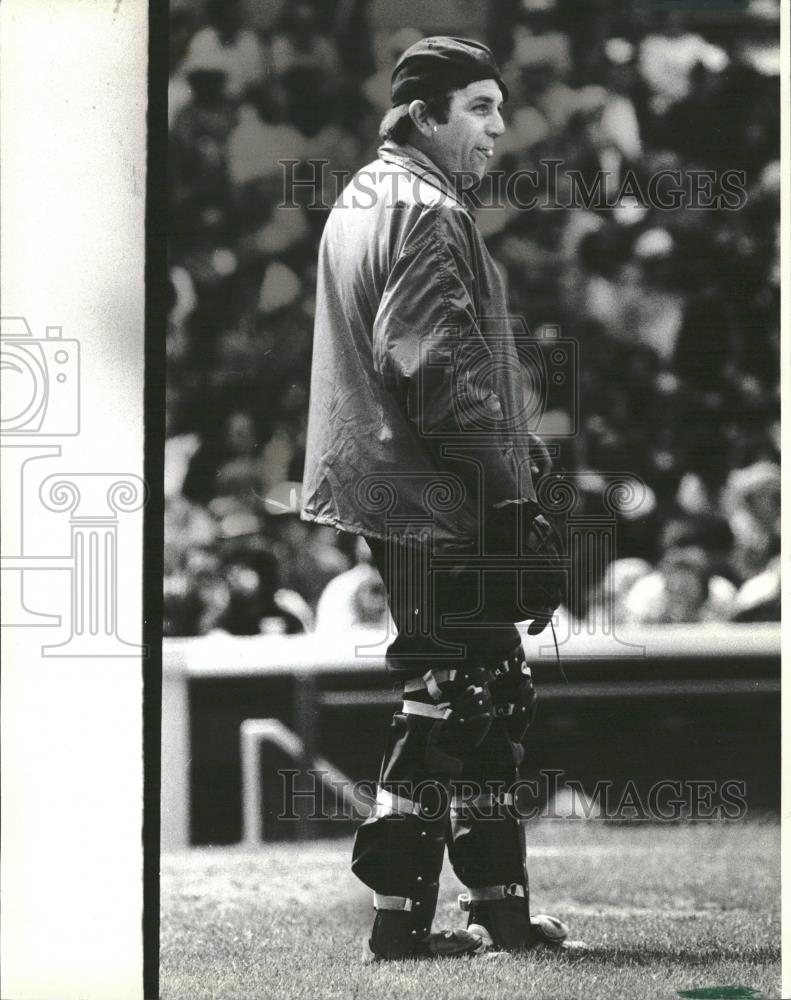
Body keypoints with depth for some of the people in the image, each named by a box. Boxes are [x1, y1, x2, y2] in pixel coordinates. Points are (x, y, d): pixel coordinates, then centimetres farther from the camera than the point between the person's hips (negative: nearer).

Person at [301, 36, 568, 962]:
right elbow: (447, 371, -21)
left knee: (489, 694, 15)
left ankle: (498, 902, 19)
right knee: (446, 697, -5)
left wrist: (513, 459, 22)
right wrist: (509, 497, -19)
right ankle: (398, 915, -3)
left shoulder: (361, 197, 18)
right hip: (436, 502, -10)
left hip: (385, 492, 10)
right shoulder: (429, 212, -14)